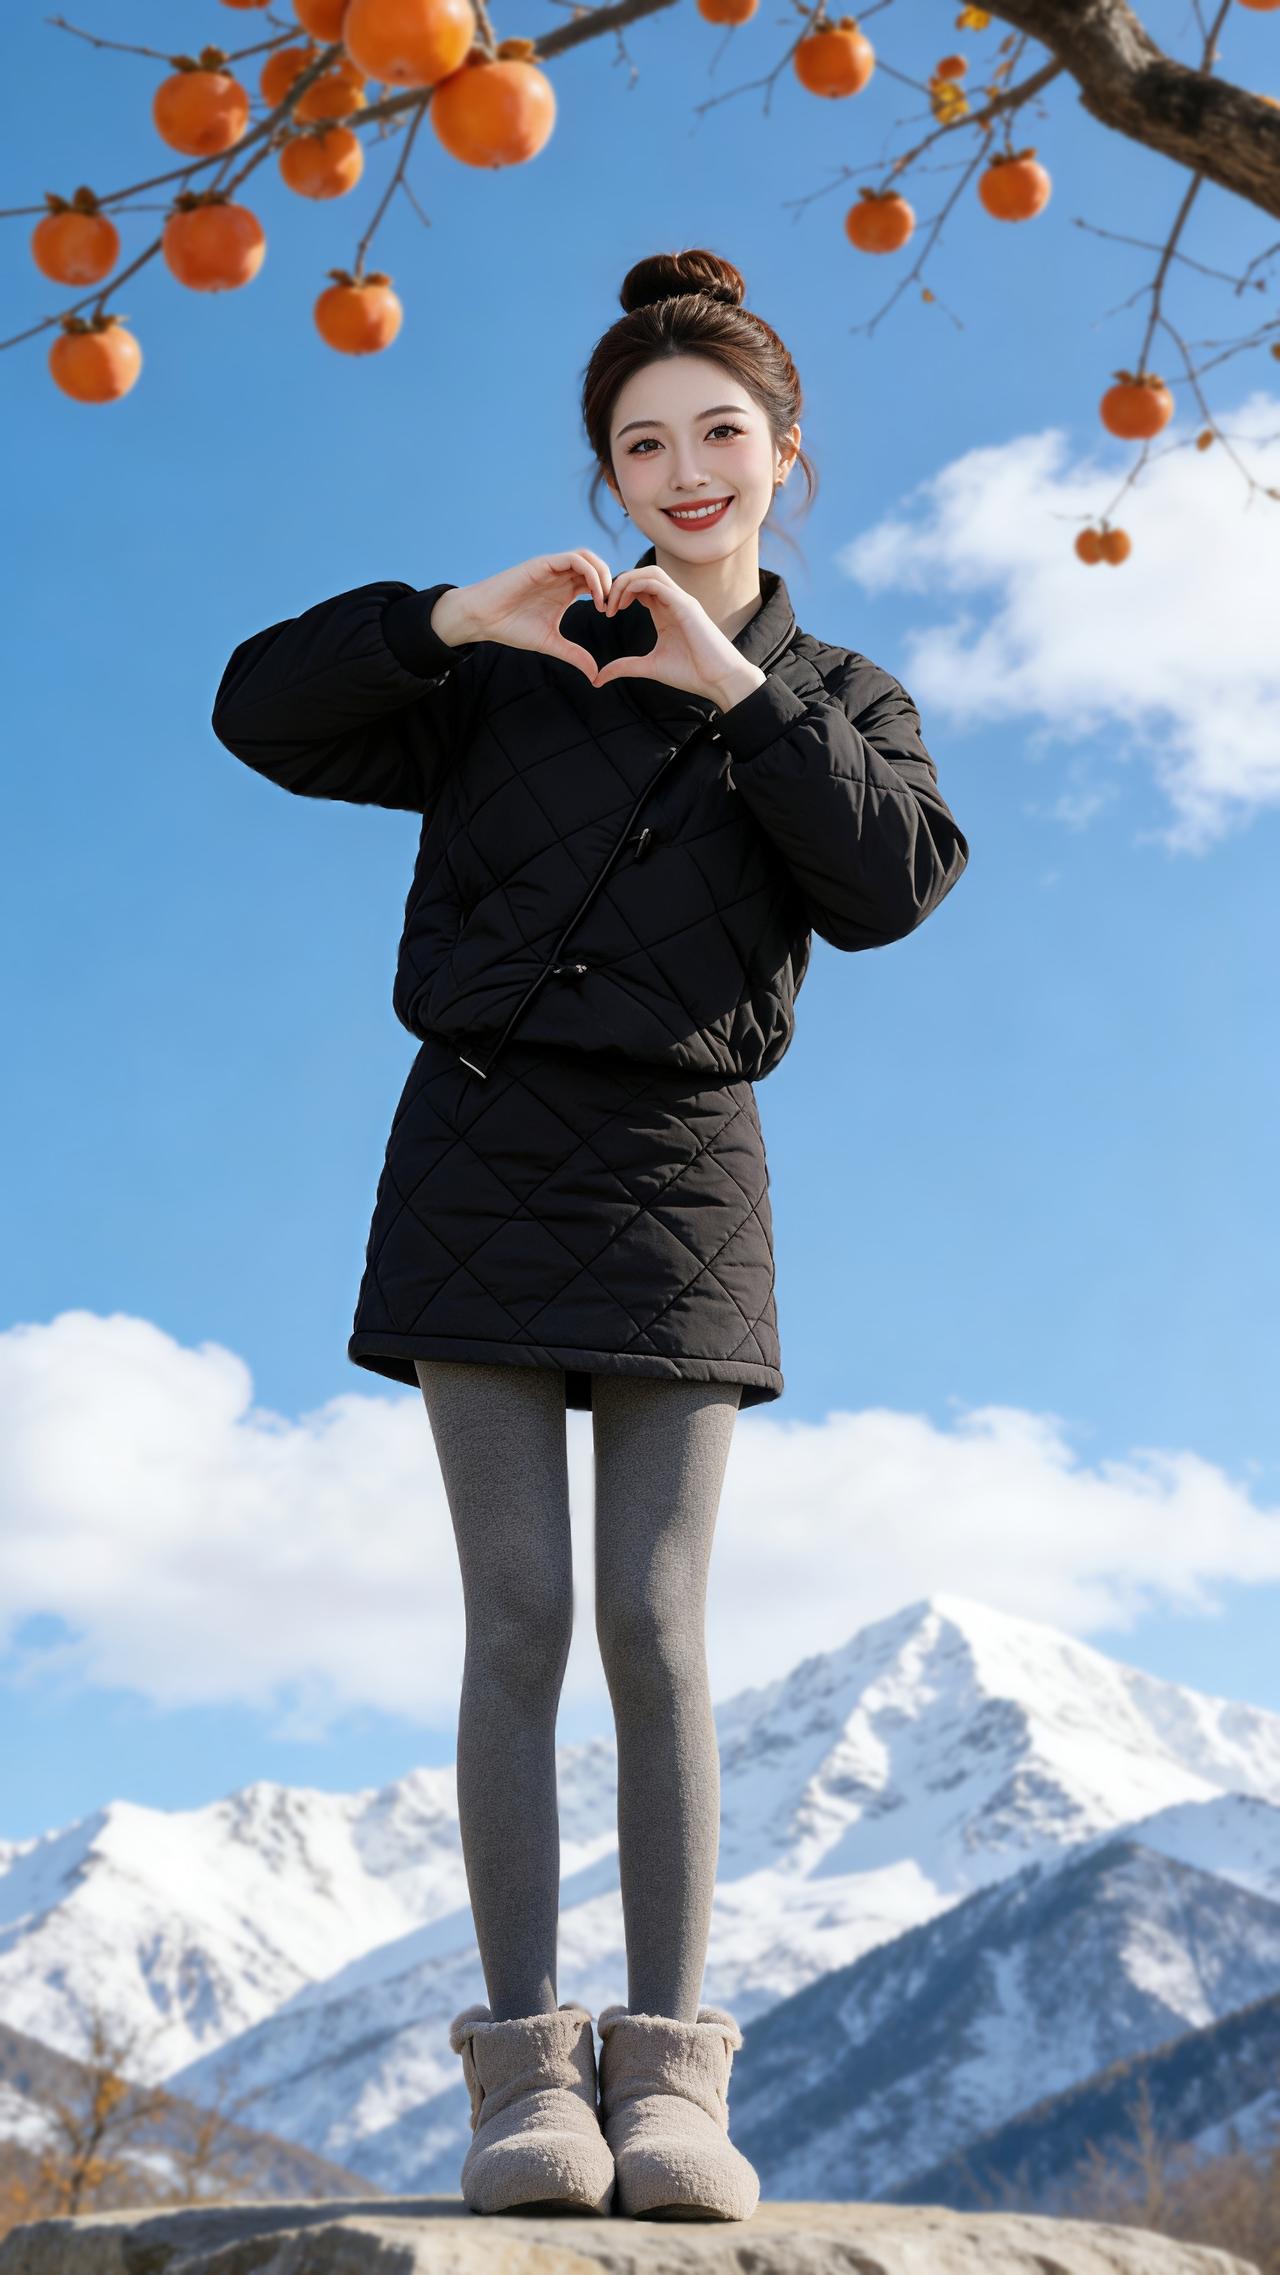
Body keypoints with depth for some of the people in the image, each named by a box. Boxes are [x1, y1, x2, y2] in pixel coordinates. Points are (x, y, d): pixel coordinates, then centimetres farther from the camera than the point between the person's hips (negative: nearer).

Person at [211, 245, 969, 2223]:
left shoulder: (843, 701, 14)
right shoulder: (519, 667, 12)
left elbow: (894, 882, -7)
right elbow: (264, 711, 4)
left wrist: (744, 689, -11)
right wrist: (451, 617, -8)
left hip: (679, 1172, 0)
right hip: (482, 1151, 0)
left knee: (657, 1626, -5)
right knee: (519, 1617, -4)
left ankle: (672, 2081, -2)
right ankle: (526, 2074, -1)